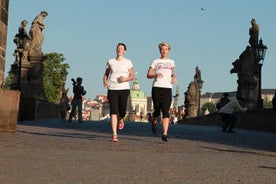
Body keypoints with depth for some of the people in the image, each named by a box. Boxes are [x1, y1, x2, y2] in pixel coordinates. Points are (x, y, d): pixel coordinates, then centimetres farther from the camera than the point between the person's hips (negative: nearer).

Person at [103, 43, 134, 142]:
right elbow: (106, 74, 20)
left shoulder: (128, 62, 8)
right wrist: (105, 81, -1)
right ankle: (114, 135, -8)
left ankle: (120, 120, 37)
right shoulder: (110, 62, 11)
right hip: (112, 89, 0)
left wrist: (126, 79, -12)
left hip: (124, 89, 0)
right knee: (113, 111, -9)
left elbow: (132, 76, 8)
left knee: (122, 111, -3)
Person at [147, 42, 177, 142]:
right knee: (157, 110, 1)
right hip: (156, 88, -1)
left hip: (167, 89, 1)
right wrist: (155, 75, -14)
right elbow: (148, 75, 7)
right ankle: (154, 122, 37)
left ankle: (164, 134, -16)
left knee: (166, 111, -12)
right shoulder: (155, 61, 10)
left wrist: (174, 77, 9)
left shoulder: (171, 62, 18)